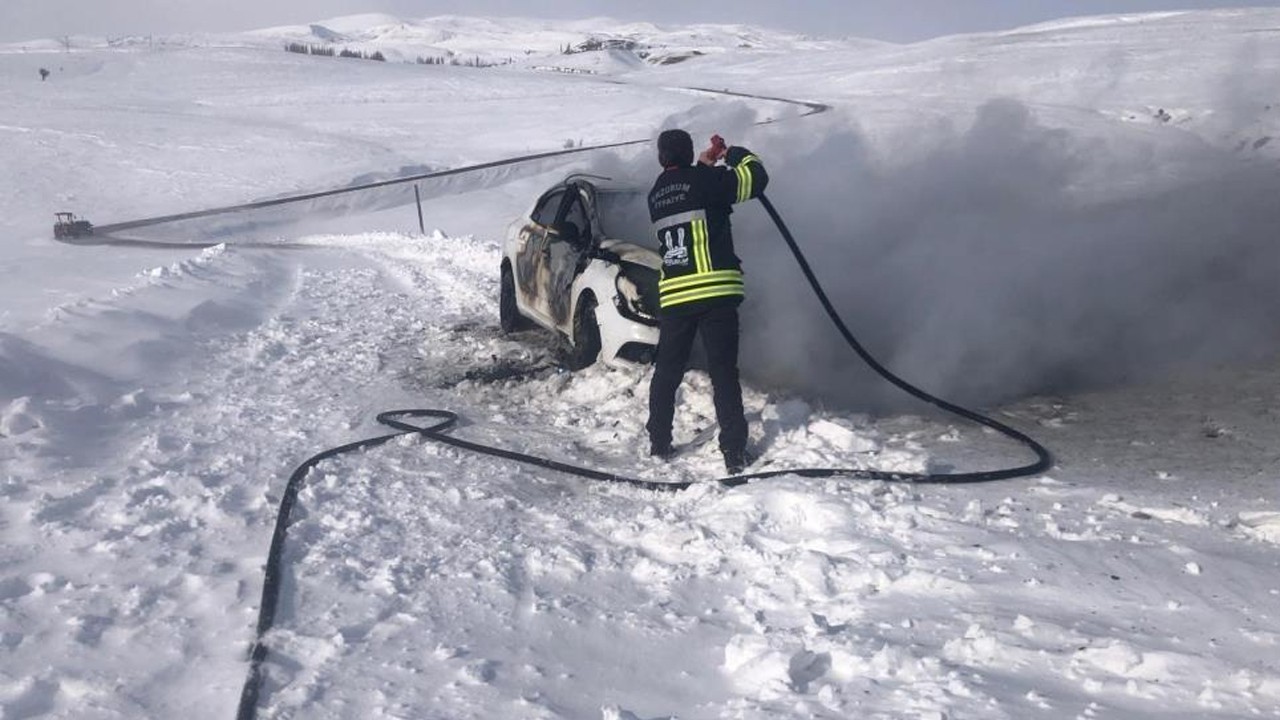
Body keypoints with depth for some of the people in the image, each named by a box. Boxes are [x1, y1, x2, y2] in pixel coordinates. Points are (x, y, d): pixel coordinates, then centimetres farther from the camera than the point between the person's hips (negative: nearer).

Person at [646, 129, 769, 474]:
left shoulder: (656, 195, 14)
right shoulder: (704, 181, -3)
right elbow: (756, 178, -1)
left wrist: (704, 167, 29)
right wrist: (734, 153, 15)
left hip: (673, 295, 5)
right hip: (715, 293, -4)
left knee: (667, 372, 17)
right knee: (724, 374, 0)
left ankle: (659, 443, 24)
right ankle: (734, 451, 0)